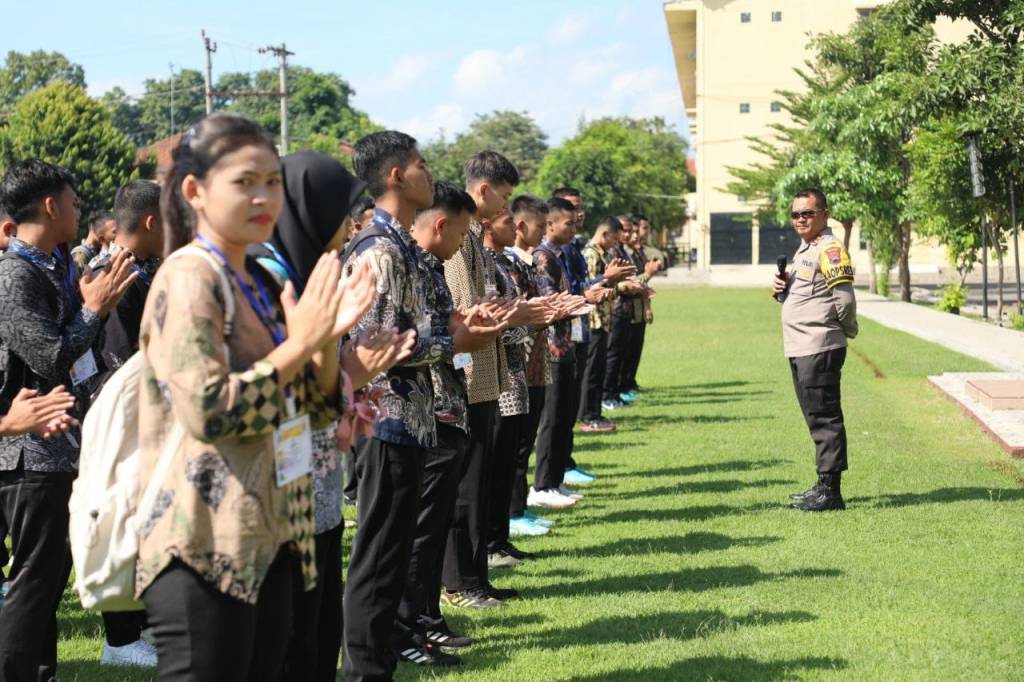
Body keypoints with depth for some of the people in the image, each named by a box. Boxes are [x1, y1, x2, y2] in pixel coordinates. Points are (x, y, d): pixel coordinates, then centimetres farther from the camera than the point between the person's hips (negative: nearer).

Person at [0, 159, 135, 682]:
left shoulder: (54, 269, 11)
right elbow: (51, 359, -22)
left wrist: (93, 302, 6)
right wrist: (95, 308, -12)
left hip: (61, 448, 9)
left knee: (52, 573, 16)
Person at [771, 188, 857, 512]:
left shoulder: (830, 248, -12)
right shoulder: (803, 249, 20)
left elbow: (844, 298, -20)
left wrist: (846, 328, -3)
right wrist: (781, 287, 6)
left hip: (819, 348, -10)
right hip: (800, 349, 10)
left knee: (824, 418, -8)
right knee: (817, 418, 15)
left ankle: (830, 490, -6)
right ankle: (824, 486, 23)